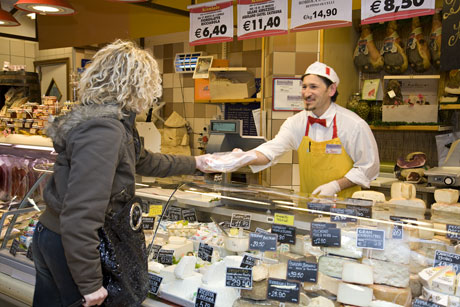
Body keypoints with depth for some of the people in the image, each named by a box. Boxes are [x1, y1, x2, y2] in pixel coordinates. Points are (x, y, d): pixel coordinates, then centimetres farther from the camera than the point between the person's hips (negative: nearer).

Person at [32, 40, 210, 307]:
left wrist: (194, 163, 31)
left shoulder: (114, 123, 5)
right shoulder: (103, 130, -27)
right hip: (70, 247, -9)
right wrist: (91, 284, -23)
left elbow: (145, 162, 22)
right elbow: (80, 217, -31)